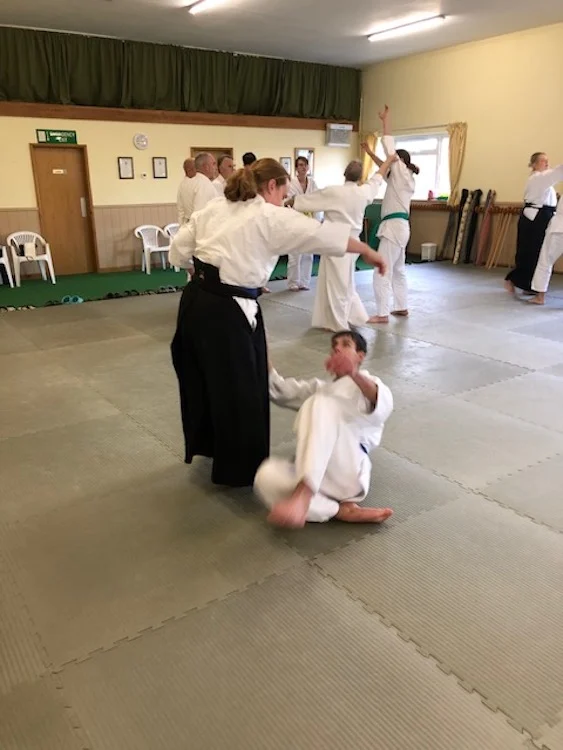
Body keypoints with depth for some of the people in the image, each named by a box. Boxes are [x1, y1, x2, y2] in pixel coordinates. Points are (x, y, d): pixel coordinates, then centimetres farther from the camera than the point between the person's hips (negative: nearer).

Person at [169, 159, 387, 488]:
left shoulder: (214, 207, 12)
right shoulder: (272, 218, -7)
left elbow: (179, 250, 12)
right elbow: (324, 234, -5)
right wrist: (368, 251, 6)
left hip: (196, 300, 8)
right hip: (228, 311, -8)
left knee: (205, 379, 23)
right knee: (239, 390, 6)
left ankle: (207, 446, 42)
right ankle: (240, 468, 21)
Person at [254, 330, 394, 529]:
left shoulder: (367, 384, 20)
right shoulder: (320, 388, 38)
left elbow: (384, 405, -8)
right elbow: (278, 389, 25)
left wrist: (354, 374, -31)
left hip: (349, 473, -4)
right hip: (317, 478, 4)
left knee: (322, 404, -29)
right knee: (267, 476, -28)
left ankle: (302, 495, -47)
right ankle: (344, 511, -28)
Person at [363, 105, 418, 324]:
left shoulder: (402, 173, -8)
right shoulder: (403, 178, 16)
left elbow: (389, 146, -9)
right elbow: (386, 167, 28)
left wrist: (385, 119, -3)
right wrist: (370, 154, 22)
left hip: (394, 227, -10)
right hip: (399, 226, 10)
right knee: (398, 269, 17)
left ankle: (382, 314, -9)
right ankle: (402, 308, 24)